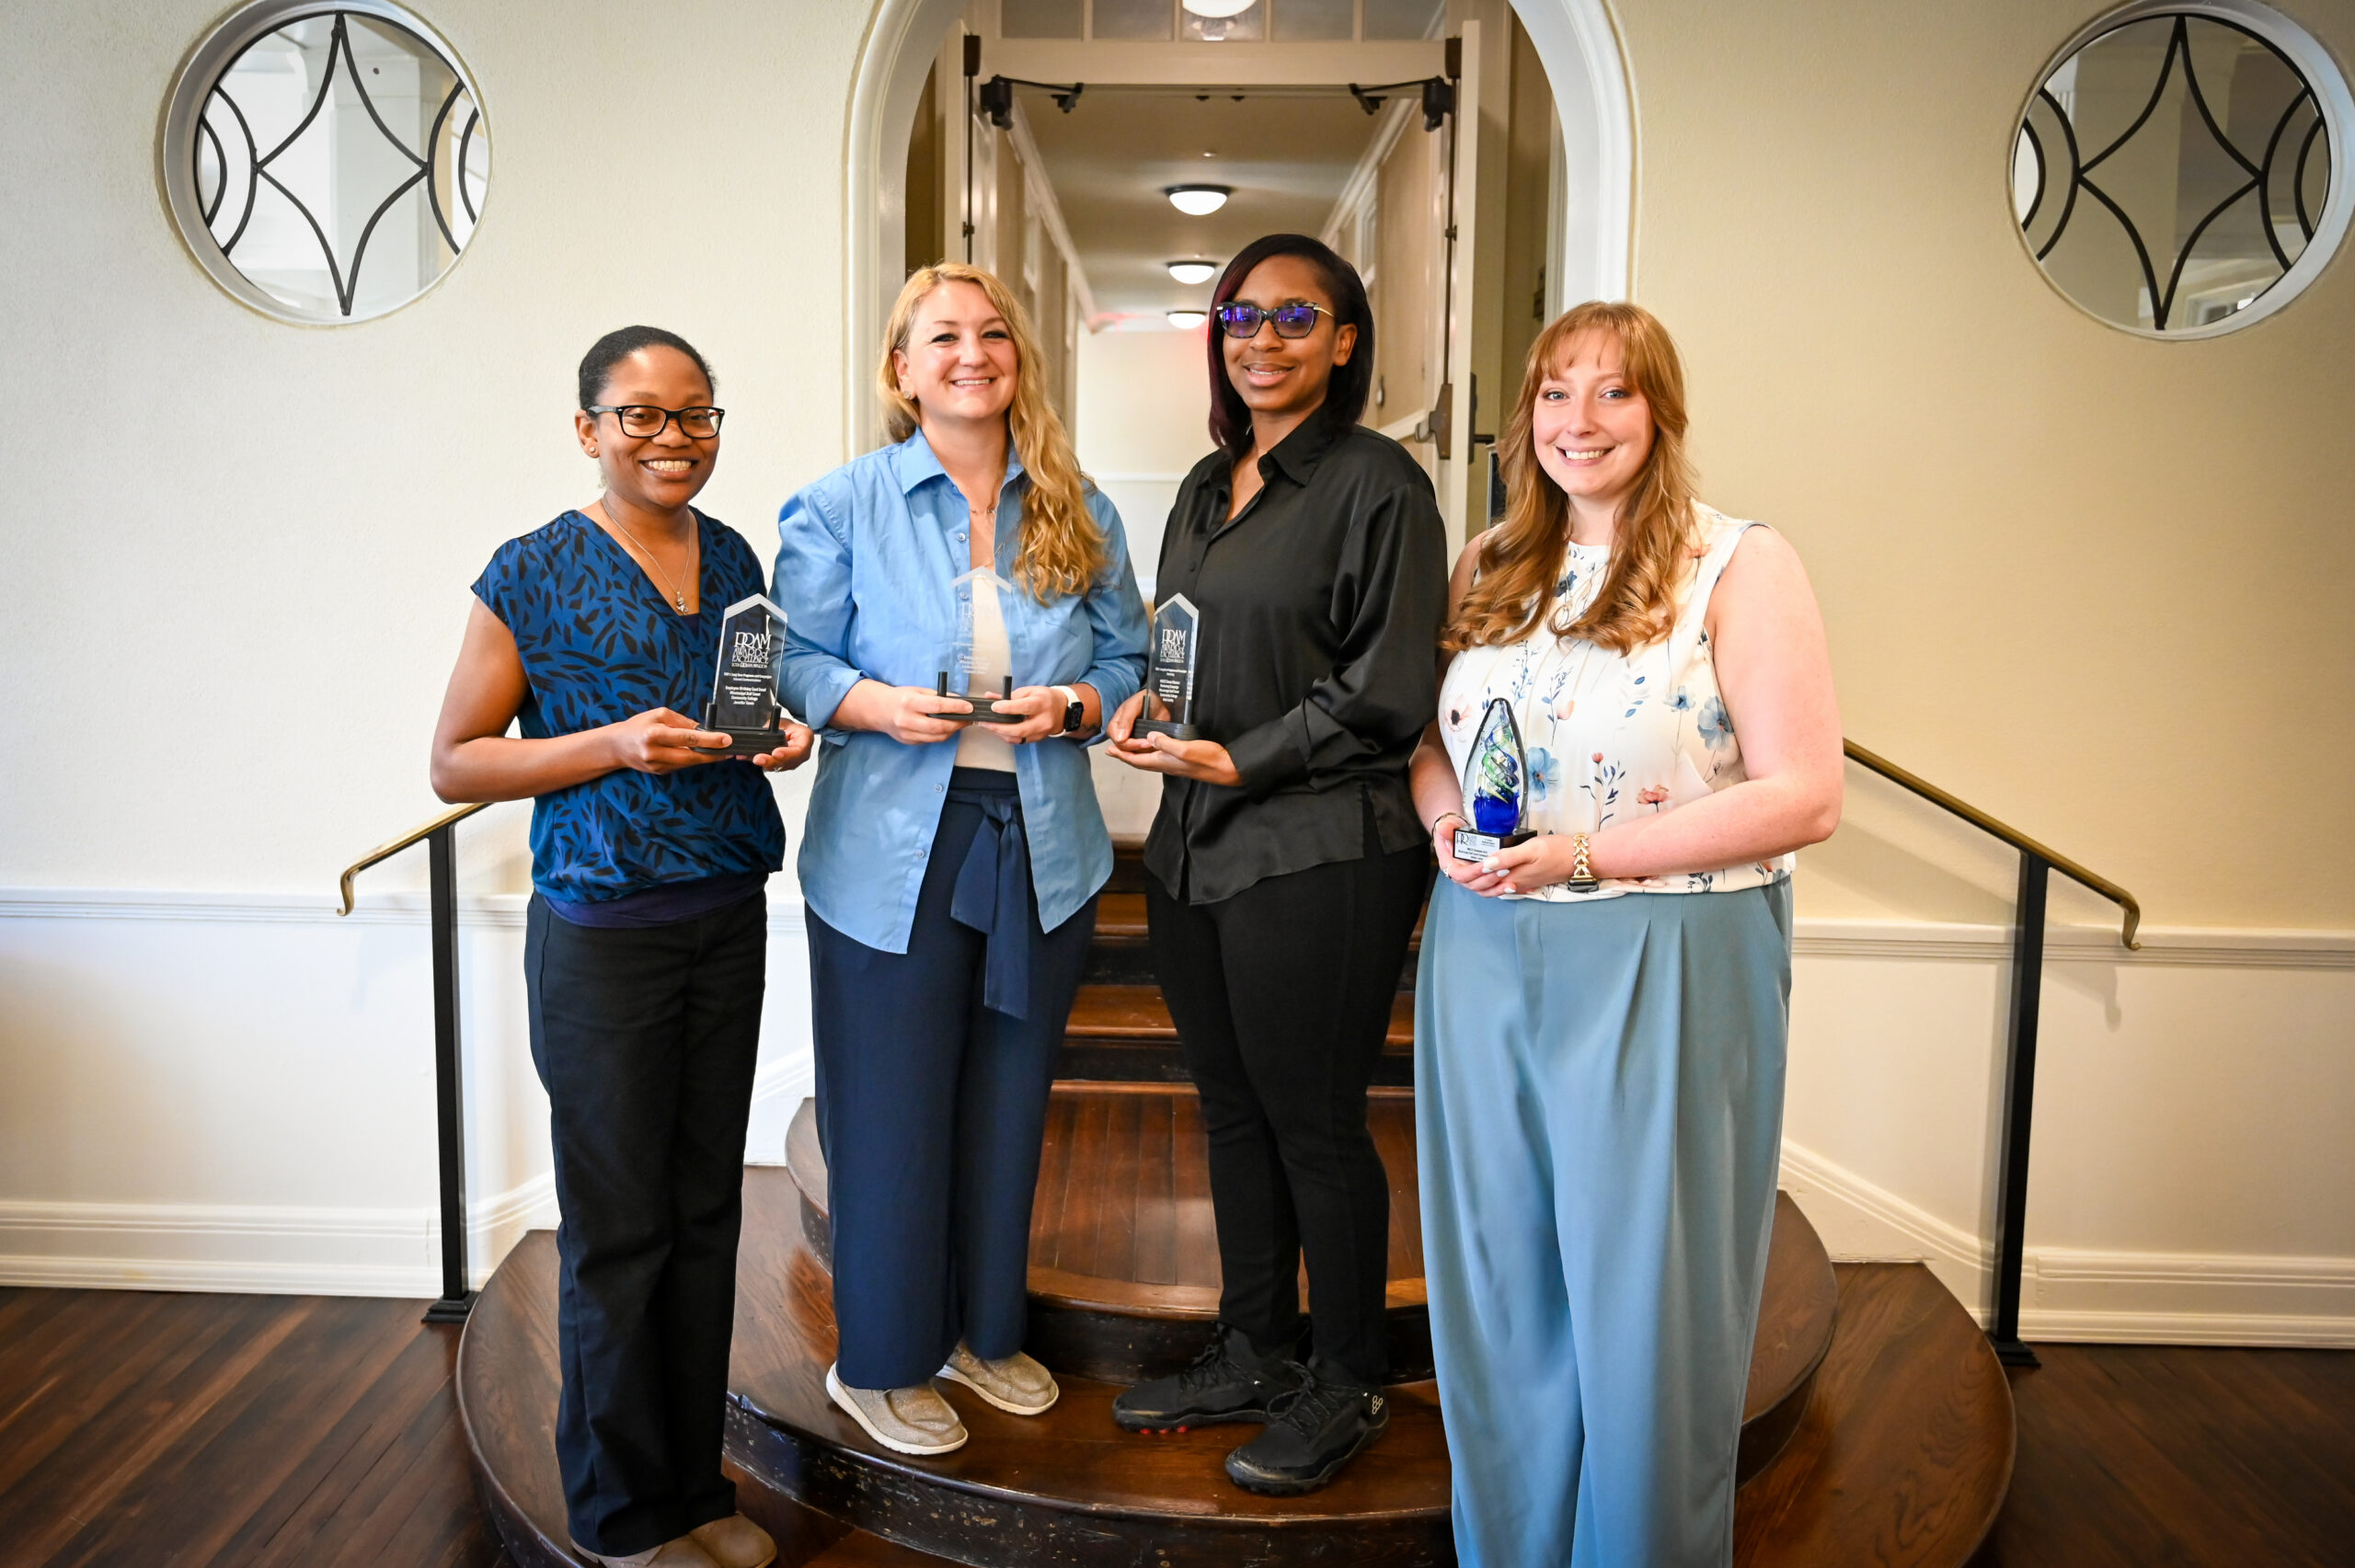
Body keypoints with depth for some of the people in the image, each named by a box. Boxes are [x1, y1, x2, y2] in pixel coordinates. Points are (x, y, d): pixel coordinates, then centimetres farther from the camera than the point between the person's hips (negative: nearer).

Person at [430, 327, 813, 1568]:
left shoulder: (734, 557, 9)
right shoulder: (534, 574, -7)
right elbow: (455, 763, -5)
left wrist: (779, 734, 0)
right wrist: (615, 744, -18)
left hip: (730, 917, 5)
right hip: (601, 936, -5)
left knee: (706, 1207, 12)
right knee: (618, 1224, 3)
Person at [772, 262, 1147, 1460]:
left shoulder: (1080, 514, 6)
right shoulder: (843, 506, -2)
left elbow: (1128, 661, 9)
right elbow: (791, 662, -2)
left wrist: (1071, 707, -11)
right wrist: (878, 706, -19)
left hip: (1042, 851, 3)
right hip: (892, 853, -3)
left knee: (1008, 1103, 15)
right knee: (892, 1114, 5)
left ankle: (984, 1329, 35)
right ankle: (879, 1361, 25)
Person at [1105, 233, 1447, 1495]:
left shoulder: (1377, 483, -8)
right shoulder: (1208, 487, 15)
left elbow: (1386, 693, -12)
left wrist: (1239, 762, -15)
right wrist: (1140, 710, 3)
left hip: (1319, 857, -7)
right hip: (1198, 849, 8)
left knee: (1313, 1122, 3)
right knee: (1233, 1110, 15)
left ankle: (1347, 1384, 22)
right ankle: (1252, 1355, 32)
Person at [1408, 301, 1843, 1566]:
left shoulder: (1740, 565, -6)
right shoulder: (1488, 567, 11)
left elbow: (1805, 797, -12)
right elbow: (1427, 738, 17)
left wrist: (1584, 855, -18)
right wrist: (1449, 827, -7)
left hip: (1663, 971, -4)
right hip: (1486, 956, 5)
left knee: (1645, 1300, 5)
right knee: (1497, 1284, 13)